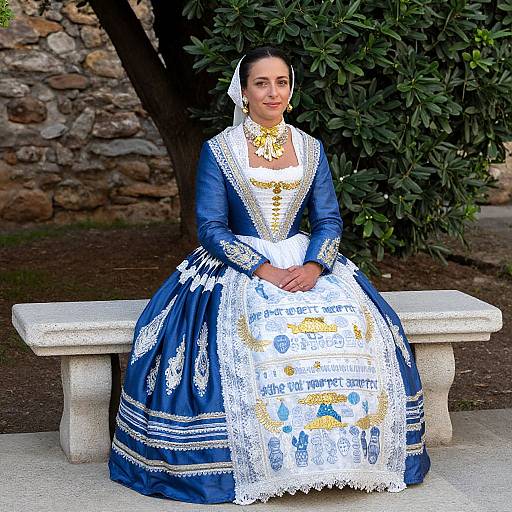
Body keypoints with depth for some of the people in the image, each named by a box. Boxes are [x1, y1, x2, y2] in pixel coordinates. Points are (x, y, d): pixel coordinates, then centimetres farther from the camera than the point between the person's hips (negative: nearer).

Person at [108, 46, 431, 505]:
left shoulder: (311, 149, 11)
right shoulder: (218, 150, 0)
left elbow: (329, 219, 5)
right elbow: (211, 228, -6)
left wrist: (312, 266, -16)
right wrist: (264, 270, -19)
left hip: (306, 262, 3)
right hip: (236, 268, -3)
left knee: (353, 326, -24)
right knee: (258, 331, -34)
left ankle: (344, 455, -11)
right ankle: (259, 463, -21)